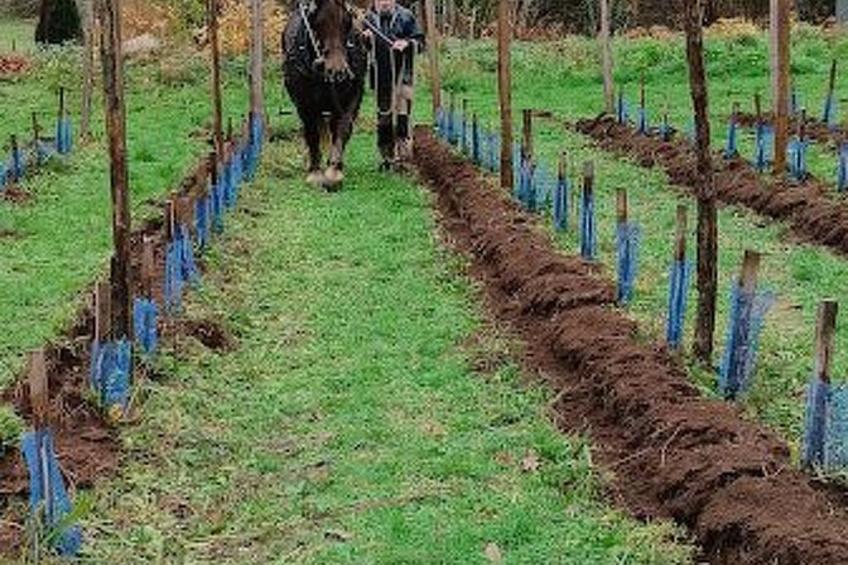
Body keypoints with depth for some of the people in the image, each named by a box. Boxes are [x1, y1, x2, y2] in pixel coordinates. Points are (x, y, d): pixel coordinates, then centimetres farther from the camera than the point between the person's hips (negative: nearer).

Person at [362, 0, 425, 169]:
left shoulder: (406, 17, -2)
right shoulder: (369, 18, 6)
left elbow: (420, 43, -1)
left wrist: (407, 44, -22)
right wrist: (364, 39, -9)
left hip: (402, 74, -3)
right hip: (380, 77, 3)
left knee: (402, 114, -10)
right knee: (383, 116, 7)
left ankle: (403, 154, -4)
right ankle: (387, 156, 18)